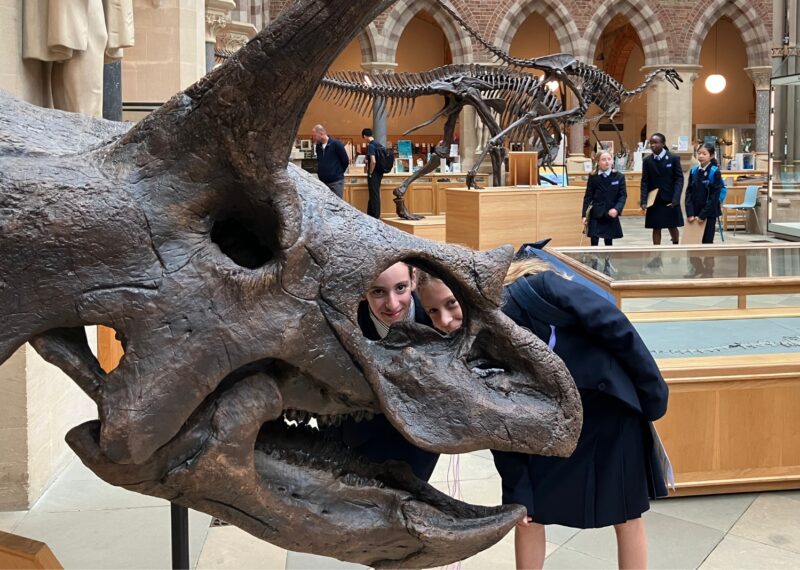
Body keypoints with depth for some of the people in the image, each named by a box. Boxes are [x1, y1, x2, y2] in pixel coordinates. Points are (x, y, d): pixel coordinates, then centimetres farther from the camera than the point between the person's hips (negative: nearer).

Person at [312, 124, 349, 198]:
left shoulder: (336, 144, -11)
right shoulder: (318, 146, 7)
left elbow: (345, 161, -5)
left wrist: (338, 173, 5)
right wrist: (321, 173, 13)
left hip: (336, 182, -6)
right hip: (323, 182, 6)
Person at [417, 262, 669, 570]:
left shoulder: (534, 292, -31)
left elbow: (616, 328, -22)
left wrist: (653, 394, -14)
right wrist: (516, 490, -4)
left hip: (610, 408, -3)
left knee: (626, 516, 10)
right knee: (528, 514, 7)